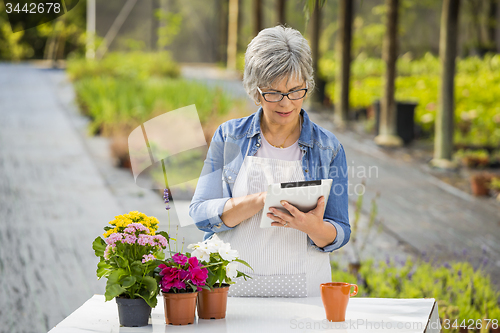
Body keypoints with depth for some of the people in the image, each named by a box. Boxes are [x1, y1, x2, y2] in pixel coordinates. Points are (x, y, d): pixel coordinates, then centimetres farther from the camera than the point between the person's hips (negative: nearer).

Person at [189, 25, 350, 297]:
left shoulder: (328, 148, 7)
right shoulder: (229, 137, 7)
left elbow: (339, 234, 6)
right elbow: (200, 214, 0)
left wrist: (314, 227, -18)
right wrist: (260, 201, -17)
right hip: (234, 288, 0)